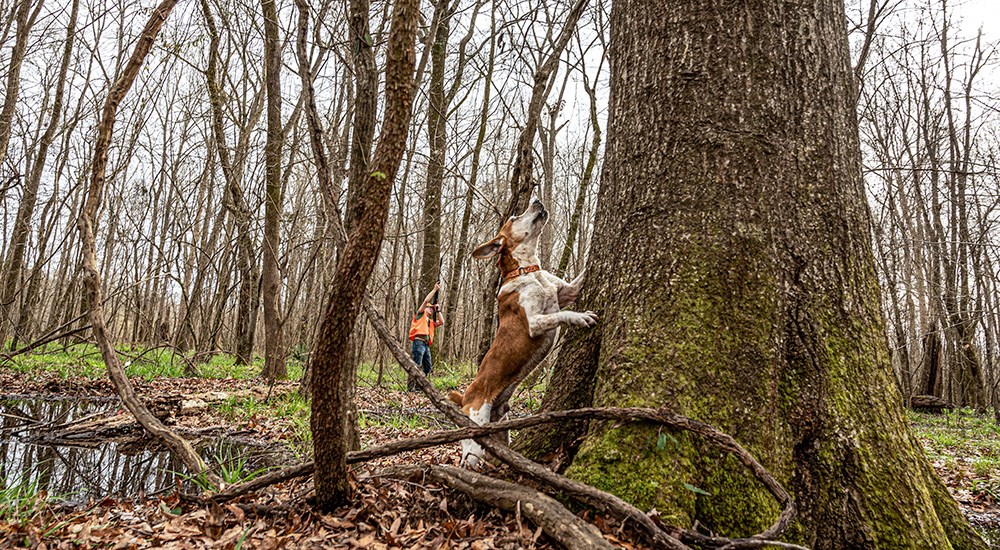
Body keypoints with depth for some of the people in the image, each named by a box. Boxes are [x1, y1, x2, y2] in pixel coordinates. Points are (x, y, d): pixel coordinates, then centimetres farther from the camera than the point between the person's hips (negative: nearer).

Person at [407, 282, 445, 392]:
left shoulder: (431, 321, 28)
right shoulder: (420, 315, 11)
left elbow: (442, 322, 20)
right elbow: (426, 300, 1)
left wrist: (438, 310, 22)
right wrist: (435, 289, 7)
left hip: (426, 345, 8)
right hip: (418, 342, -8)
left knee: (427, 368, 4)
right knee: (416, 366, -14)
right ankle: (410, 386, -15)